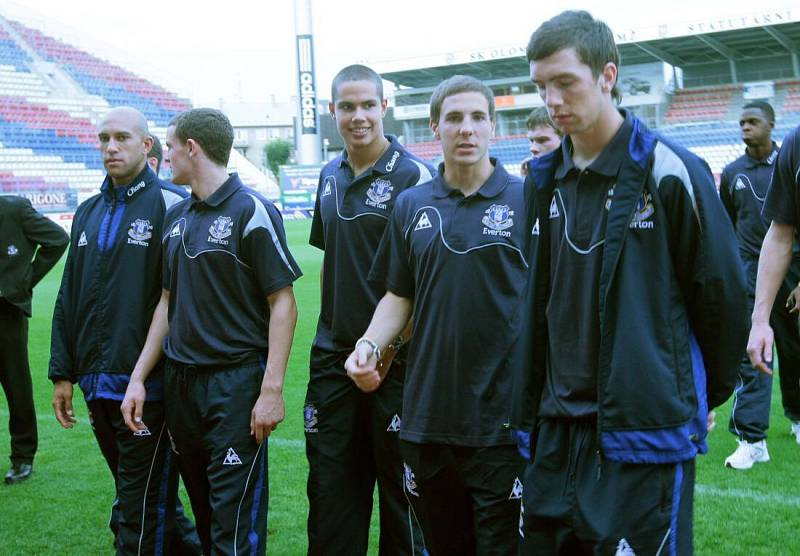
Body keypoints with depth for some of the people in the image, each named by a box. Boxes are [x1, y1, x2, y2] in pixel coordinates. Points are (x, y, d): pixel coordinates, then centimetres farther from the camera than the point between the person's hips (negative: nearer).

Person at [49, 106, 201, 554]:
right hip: (97, 385, 7)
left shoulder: (170, 205, -6)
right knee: (144, 497, 18)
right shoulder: (89, 213, 15)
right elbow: (68, 298, 17)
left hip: (147, 385, -7)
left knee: (141, 506, -1)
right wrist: (62, 373, 14)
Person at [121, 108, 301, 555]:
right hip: (180, 381, 7)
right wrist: (139, 378, 12)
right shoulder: (177, 217, 12)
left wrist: (272, 389, -17)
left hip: (236, 382, -7)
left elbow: (283, 303, -12)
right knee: (203, 512, 15)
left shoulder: (251, 210, -9)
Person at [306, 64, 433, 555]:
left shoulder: (413, 175, -10)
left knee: (399, 489, 7)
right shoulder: (330, 176, 10)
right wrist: (330, 330, 13)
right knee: (330, 487, 12)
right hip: (332, 355, 6)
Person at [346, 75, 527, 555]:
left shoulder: (526, 200, -2)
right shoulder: (412, 205, 9)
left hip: (503, 418, -4)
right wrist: (370, 344, -5)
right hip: (427, 415, 4)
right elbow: (399, 295, 13)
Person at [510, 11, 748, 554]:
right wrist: (530, 414, 13)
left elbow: (721, 295, -4)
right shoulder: (546, 181, 8)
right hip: (558, 431, 6)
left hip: (646, 433, -6)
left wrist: (707, 396, 7)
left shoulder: (670, 173, -10)